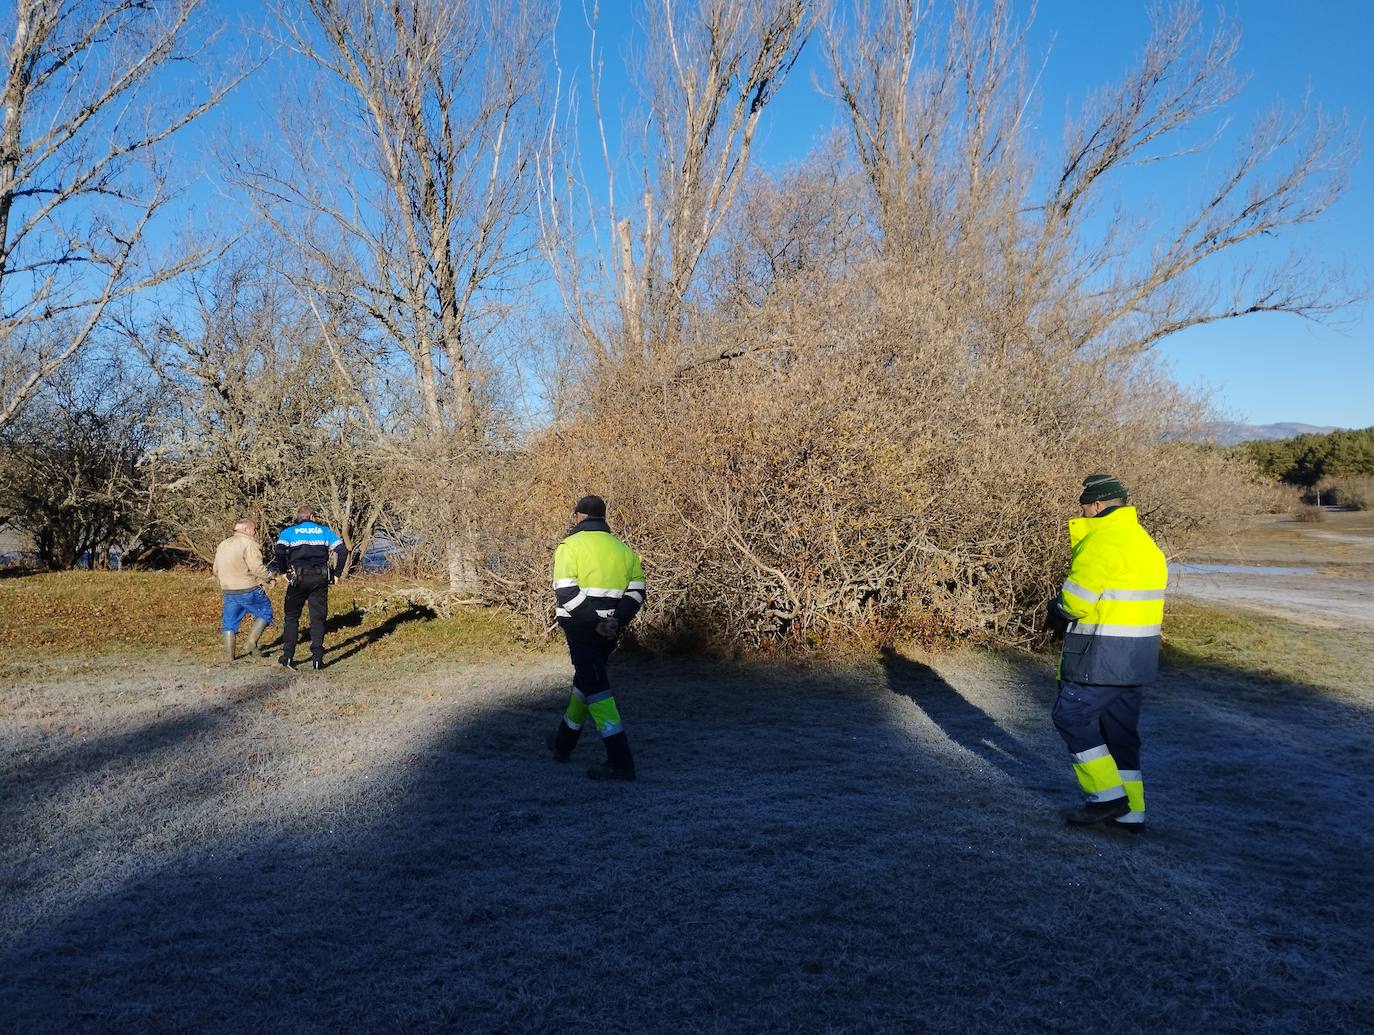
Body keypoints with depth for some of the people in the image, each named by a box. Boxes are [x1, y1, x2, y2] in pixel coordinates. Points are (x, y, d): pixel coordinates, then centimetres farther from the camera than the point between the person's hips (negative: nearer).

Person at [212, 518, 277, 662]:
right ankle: (252, 642, -2)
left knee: (229, 622, 13)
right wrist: (269, 578, -7)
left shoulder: (222, 545, 15)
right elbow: (257, 567, -21)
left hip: (228, 591, 7)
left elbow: (216, 571, 20)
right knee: (264, 612, 10)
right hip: (248, 590, -7)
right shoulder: (249, 544, -12)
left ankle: (228, 654, 13)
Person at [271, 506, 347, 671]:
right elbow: (342, 551, 4)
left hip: (298, 578, -1)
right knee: (318, 618, 6)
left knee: (291, 616, 12)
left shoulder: (288, 532, 10)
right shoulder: (325, 530, 14)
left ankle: (288, 657, 10)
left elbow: (279, 553, -8)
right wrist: (336, 574, 9)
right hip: (320, 578, 1)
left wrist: (284, 572, 3)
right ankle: (317, 659, 3)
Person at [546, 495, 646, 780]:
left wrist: (596, 622, -15)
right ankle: (563, 743, 39)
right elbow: (636, 592, 5)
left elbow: (566, 594, -17)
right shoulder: (622, 548, 11)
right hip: (609, 631, 6)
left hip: (581, 628, -6)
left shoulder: (570, 546, -6)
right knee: (585, 679, 22)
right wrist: (615, 622, -3)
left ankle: (620, 761, -11)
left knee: (595, 687, -5)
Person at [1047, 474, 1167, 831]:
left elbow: (1075, 602, -19)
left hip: (1104, 655, -9)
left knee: (1071, 716, 2)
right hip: (1138, 655, 9)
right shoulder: (1143, 541, 15)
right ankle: (1130, 811, 20)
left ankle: (1108, 795, 4)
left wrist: (1059, 607, 2)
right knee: (1119, 728, 15)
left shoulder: (1103, 541, -17)